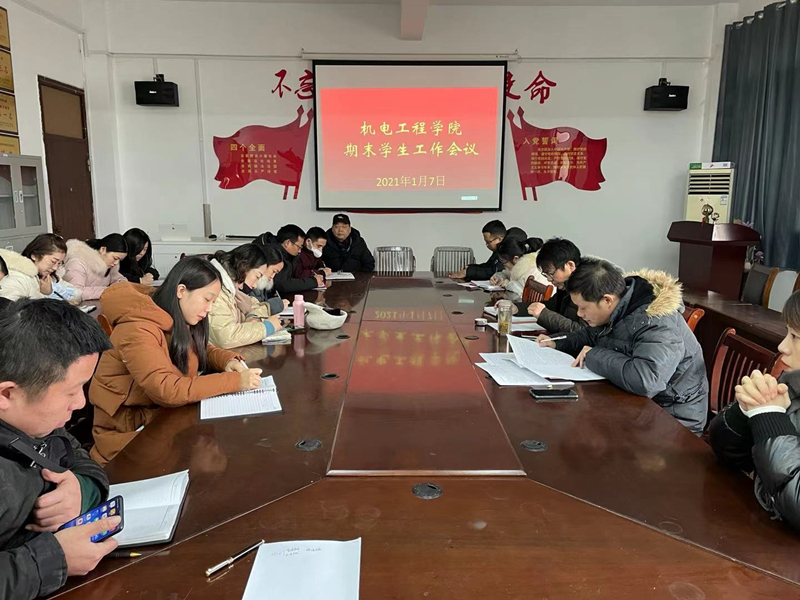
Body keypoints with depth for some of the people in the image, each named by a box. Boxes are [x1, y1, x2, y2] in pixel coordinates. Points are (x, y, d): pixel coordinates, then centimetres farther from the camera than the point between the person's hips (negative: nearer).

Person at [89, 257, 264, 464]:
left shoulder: (179, 321, 2)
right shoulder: (138, 329, -25)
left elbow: (201, 349, 18)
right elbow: (167, 390, -32)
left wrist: (229, 361, -6)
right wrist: (235, 381, -29)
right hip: (128, 434, -8)